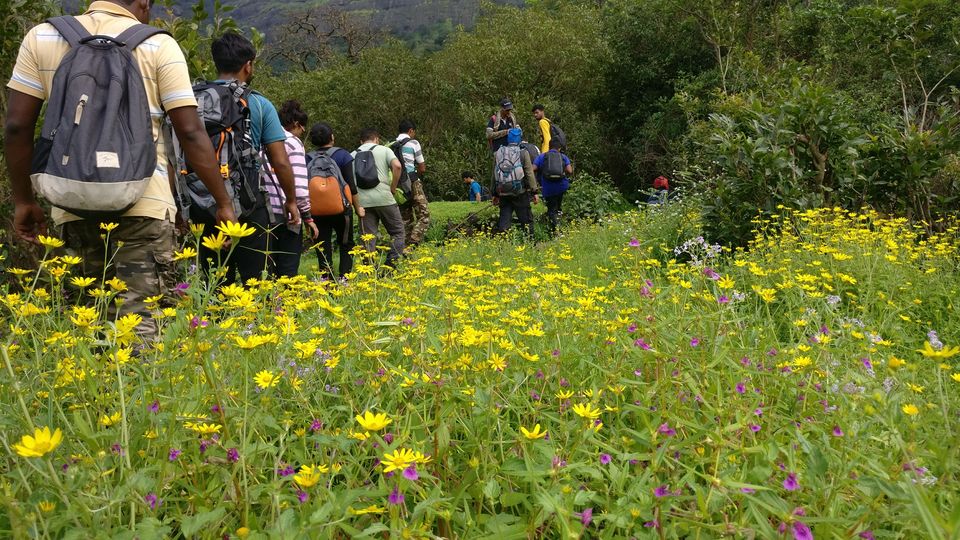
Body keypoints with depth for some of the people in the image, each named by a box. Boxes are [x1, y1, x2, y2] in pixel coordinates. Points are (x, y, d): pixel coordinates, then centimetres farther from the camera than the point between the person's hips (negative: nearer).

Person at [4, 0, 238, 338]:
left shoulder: (42, 37, 12)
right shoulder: (158, 45, 2)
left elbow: (17, 125, 8)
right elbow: (190, 132, -4)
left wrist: (23, 200, 17)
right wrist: (223, 202, 1)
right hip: (142, 203, -3)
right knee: (140, 319, -2)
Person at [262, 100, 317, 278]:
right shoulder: (293, 143, -5)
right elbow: (299, 186, -13)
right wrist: (308, 217, -6)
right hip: (287, 215, -6)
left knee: (267, 268, 11)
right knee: (287, 270, 0)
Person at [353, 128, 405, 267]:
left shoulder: (353, 155, 15)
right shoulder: (384, 150, 7)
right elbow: (397, 166, -11)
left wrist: (354, 201, 15)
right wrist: (393, 188, -1)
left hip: (363, 201, 3)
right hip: (384, 198, -3)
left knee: (368, 238, 6)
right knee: (397, 232, 9)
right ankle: (392, 265, -1)